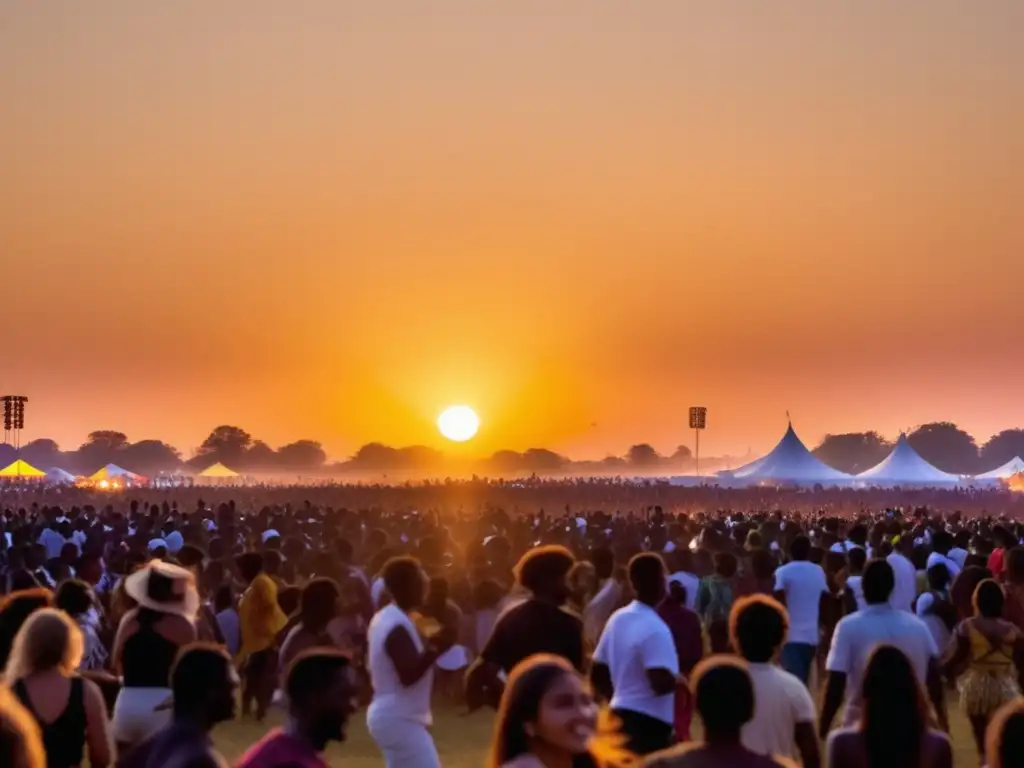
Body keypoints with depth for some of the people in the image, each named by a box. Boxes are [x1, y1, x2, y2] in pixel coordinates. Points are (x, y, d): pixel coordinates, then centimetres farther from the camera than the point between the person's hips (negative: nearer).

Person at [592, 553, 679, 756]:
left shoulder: (617, 619, 8)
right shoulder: (654, 628, -18)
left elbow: (597, 676, 14)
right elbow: (661, 683, -27)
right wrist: (679, 680, -7)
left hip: (621, 715, 9)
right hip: (648, 722, -9)